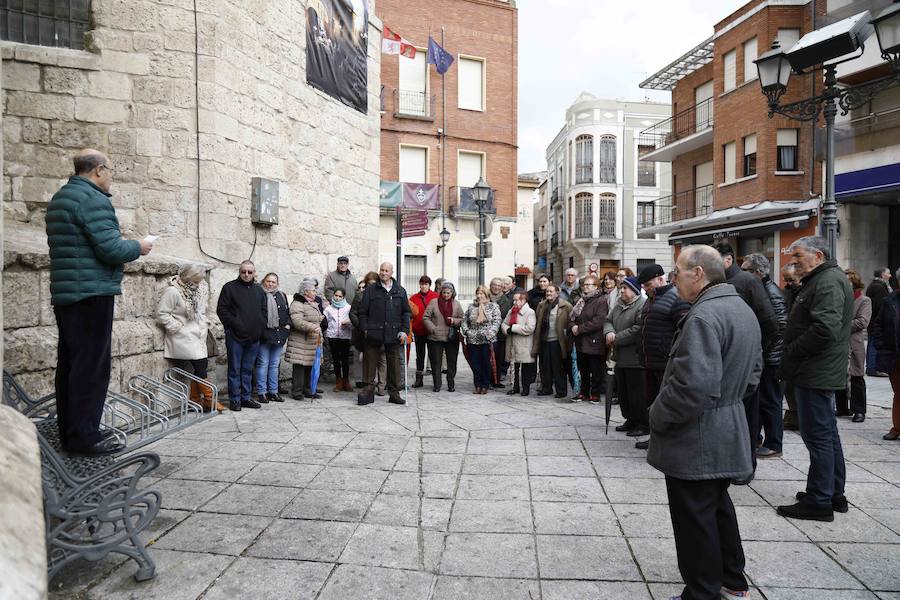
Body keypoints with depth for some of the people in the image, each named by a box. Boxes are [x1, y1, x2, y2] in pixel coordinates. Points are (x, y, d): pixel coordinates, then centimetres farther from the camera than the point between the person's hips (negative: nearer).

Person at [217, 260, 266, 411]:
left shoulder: (259, 290, 15)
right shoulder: (230, 287, 0)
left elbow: (264, 312, 18)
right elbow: (222, 310, -5)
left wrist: (260, 328, 4)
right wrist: (235, 325, -13)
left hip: (254, 337, 5)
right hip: (235, 336, -4)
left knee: (248, 369, 10)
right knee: (235, 369, 0)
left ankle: (246, 398, 18)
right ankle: (235, 399, 7)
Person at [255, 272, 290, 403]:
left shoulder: (282, 296, 15)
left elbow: (287, 313, 21)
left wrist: (287, 324, 6)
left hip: (279, 335, 5)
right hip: (264, 335, -5)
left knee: (275, 365, 11)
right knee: (263, 364, -1)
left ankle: (273, 391, 18)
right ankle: (261, 393, 7)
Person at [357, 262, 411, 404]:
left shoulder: (400, 291, 10)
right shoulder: (370, 290, 4)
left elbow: (406, 312, 11)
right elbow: (362, 312, 4)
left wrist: (405, 331, 1)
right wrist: (365, 329, -4)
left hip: (394, 335, 2)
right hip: (374, 335, -2)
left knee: (394, 365, 6)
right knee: (370, 364, 3)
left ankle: (394, 393, 15)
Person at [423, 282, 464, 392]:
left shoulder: (456, 304, 8)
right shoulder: (434, 302, 1)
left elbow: (462, 319, 8)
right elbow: (425, 318, -1)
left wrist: (454, 321, -12)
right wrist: (433, 329, -11)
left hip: (452, 338, 2)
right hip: (436, 338, -1)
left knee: (452, 362, 6)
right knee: (436, 362, 3)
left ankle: (451, 384, 18)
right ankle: (436, 385, 14)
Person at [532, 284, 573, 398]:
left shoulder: (565, 306, -7)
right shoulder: (541, 305, 11)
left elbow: (570, 323, -9)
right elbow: (537, 323, 13)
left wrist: (567, 340, -13)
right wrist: (536, 341, 7)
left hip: (557, 341, -5)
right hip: (544, 341, 6)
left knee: (558, 367, 1)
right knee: (545, 366, 12)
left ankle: (561, 390, 10)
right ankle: (547, 388, 23)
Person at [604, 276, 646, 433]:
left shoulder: (643, 305, -13)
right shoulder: (619, 306, 16)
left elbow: (638, 330, -22)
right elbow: (608, 321, 20)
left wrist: (616, 339, -16)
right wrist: (609, 332, -4)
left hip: (635, 359, -9)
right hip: (620, 358, 9)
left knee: (637, 393, -4)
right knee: (623, 391, 15)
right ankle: (630, 420, 27)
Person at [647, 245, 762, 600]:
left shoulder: (704, 315, -24)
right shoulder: (743, 309, 10)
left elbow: (693, 385, -31)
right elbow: (753, 370, 19)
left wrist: (657, 417, -17)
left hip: (696, 439, -10)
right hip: (728, 433, 10)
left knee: (695, 518, 3)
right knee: (718, 505, 24)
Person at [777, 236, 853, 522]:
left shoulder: (828, 281, -16)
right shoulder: (819, 280, 18)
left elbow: (825, 329, -27)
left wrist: (791, 352, -16)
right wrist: (792, 354, 11)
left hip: (816, 373, -11)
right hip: (820, 372, 11)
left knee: (817, 436, -4)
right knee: (827, 433, 17)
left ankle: (819, 502, 3)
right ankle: (834, 494, 28)